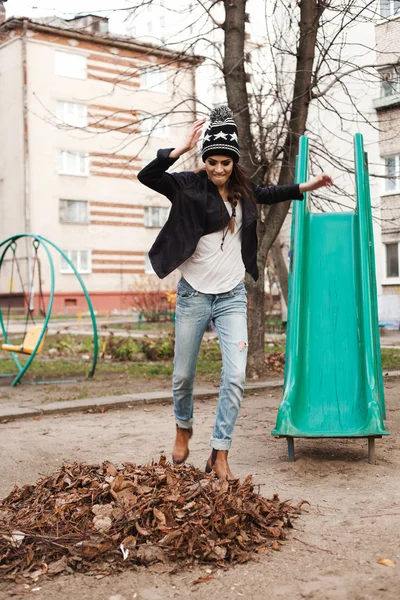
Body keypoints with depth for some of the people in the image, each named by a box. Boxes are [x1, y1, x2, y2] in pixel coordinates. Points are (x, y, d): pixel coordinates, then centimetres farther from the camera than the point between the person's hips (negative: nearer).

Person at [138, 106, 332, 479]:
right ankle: (183, 427, 39)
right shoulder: (190, 186, -7)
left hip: (232, 296, 3)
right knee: (183, 376, 8)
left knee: (235, 375, -9)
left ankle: (219, 455, 1)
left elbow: (268, 195, 29)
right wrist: (182, 149, -30)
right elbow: (146, 176, -21)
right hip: (194, 294, -2)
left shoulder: (242, 190, 6)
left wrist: (304, 187, 29)